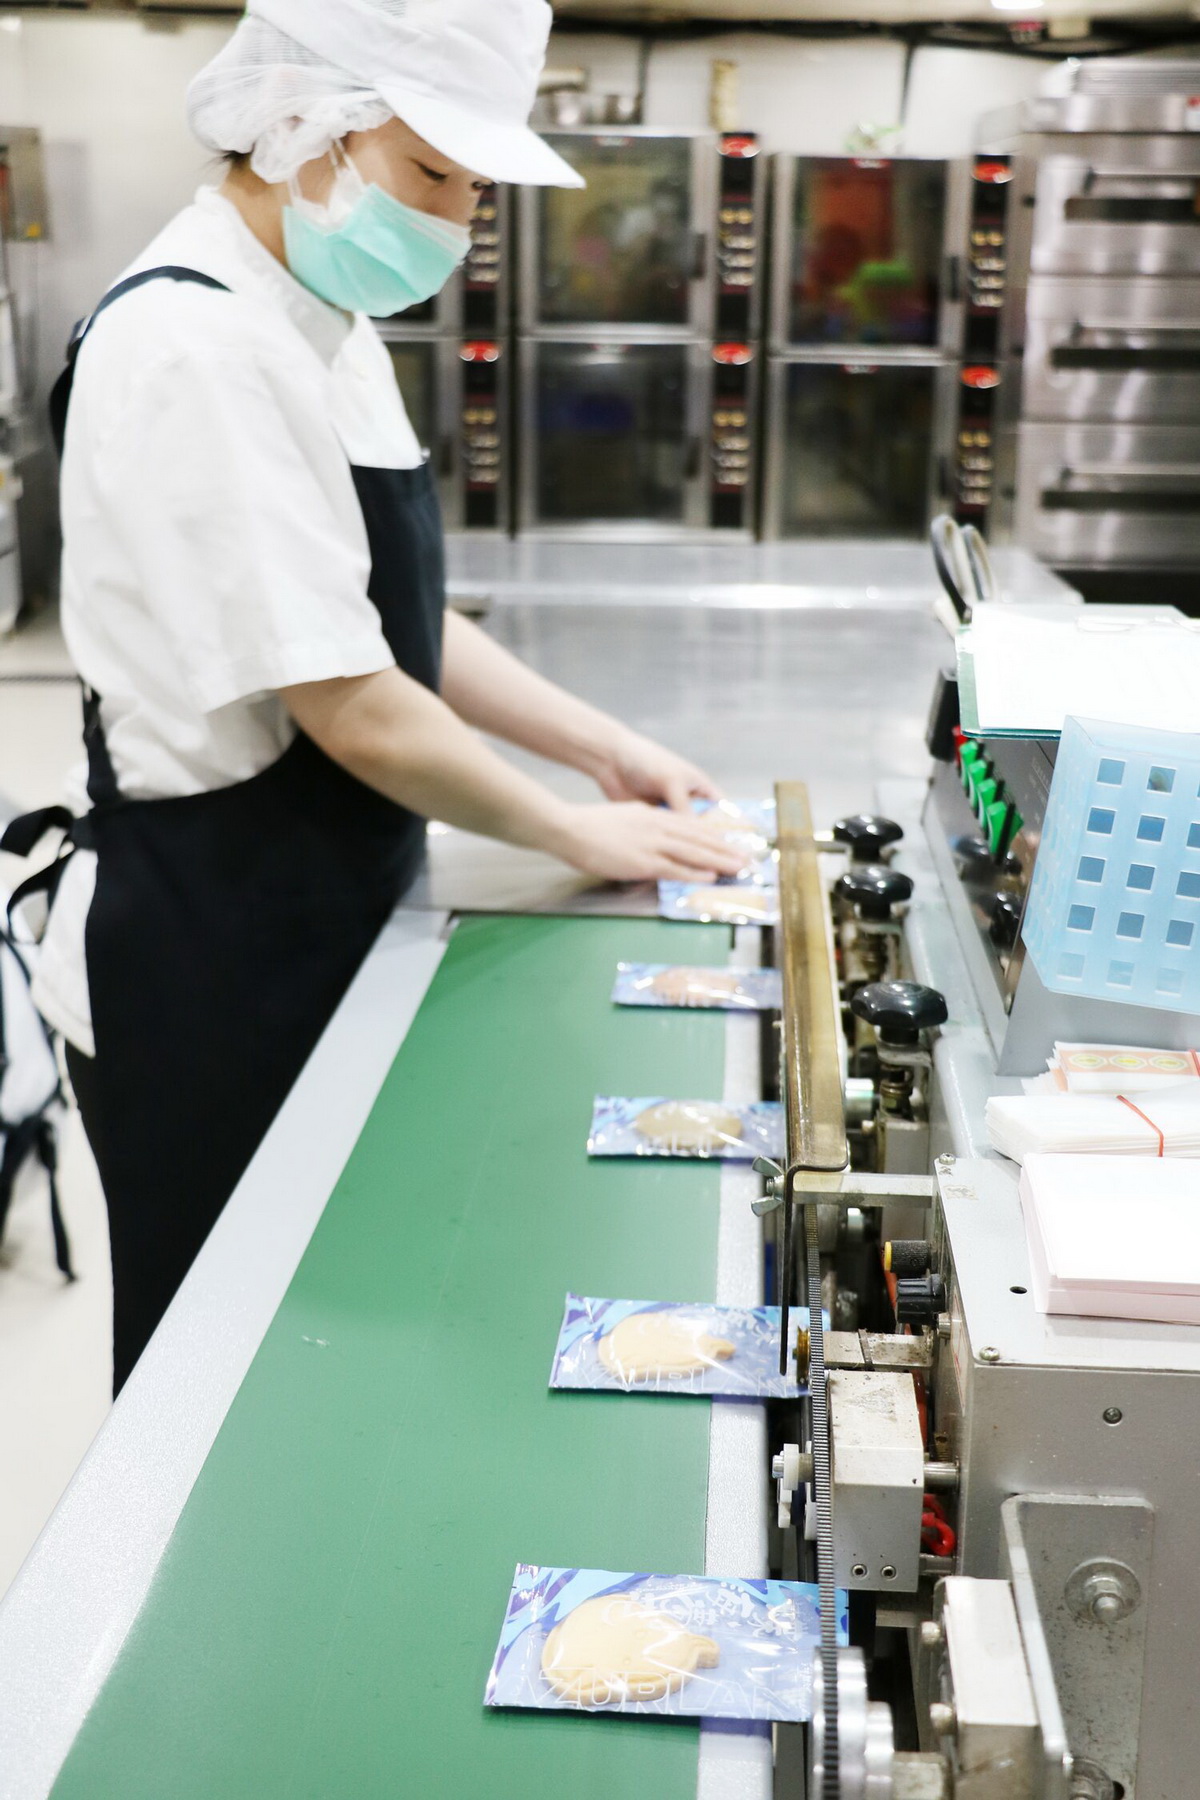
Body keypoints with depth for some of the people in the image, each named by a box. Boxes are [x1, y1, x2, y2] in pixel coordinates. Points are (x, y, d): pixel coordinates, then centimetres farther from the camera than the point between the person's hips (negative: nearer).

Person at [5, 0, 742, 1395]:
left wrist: (605, 749, 8)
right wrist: (575, 831, -10)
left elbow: (399, 625, 15)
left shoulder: (325, 327, 9)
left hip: (315, 931, 9)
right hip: (208, 962, -9)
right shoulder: (199, 347, -22)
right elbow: (350, 706, -23)